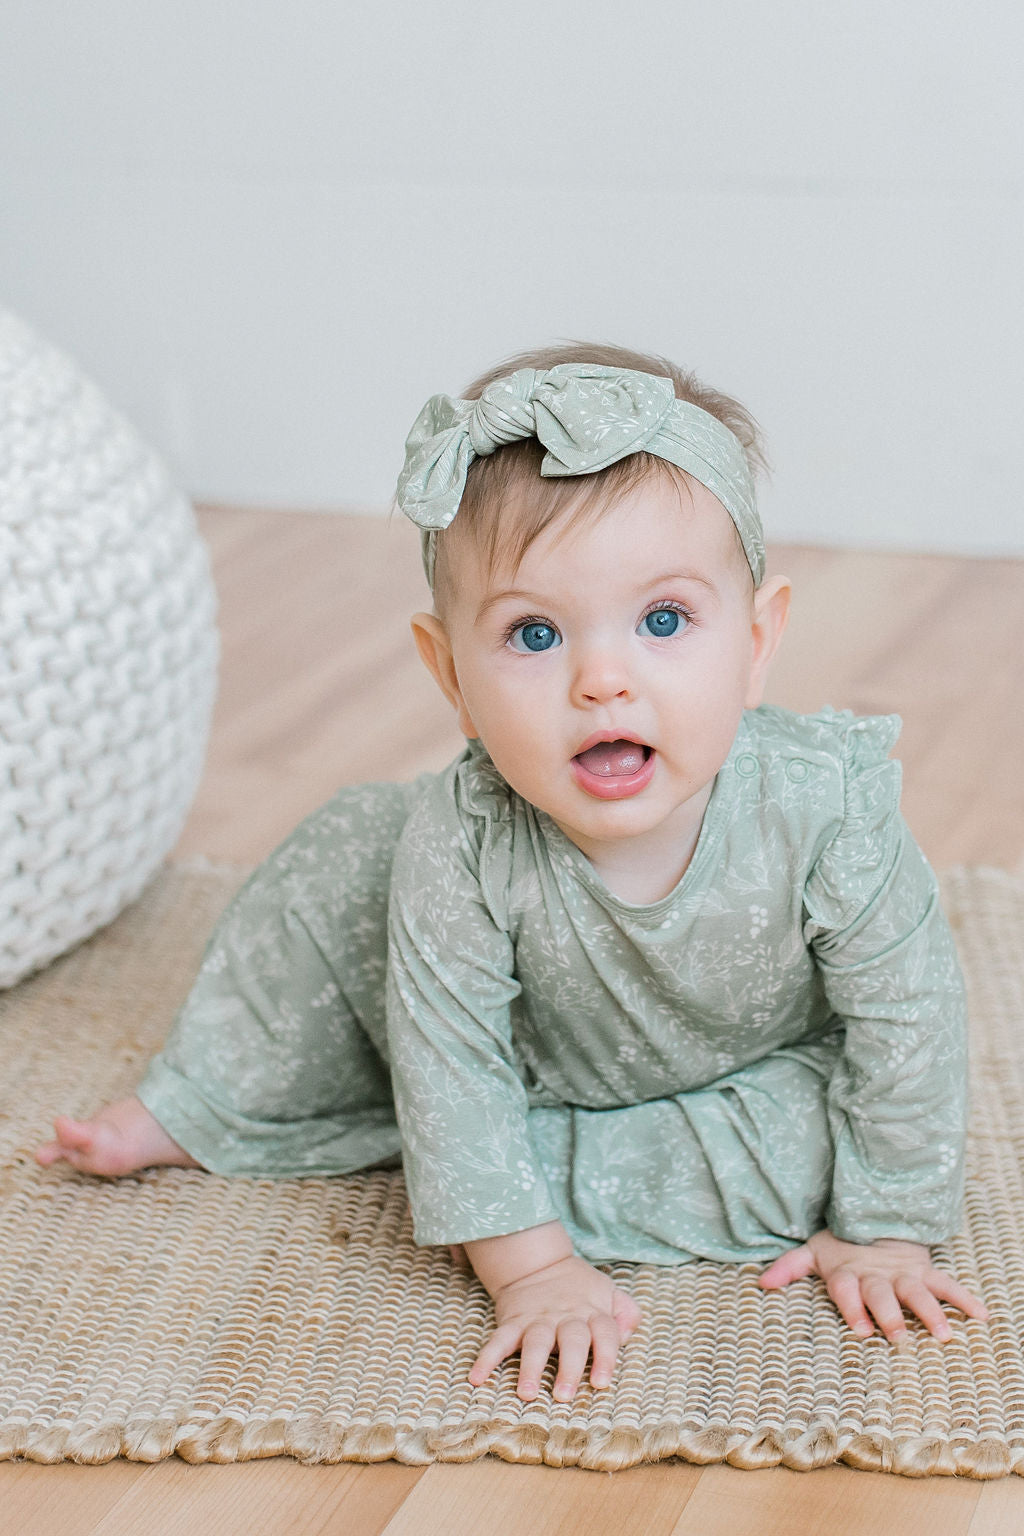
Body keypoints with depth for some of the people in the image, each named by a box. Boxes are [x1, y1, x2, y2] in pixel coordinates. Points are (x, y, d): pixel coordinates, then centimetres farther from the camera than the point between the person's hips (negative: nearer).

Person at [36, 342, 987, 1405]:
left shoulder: (824, 809, -38)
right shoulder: (462, 843, -36)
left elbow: (908, 1020, -24)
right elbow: (453, 1060, -26)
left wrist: (887, 1232, -18)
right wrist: (532, 1271, -28)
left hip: (757, 1065, 0)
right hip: (533, 1054, 1)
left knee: (803, 1150, -28)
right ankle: (196, 1112, 15)